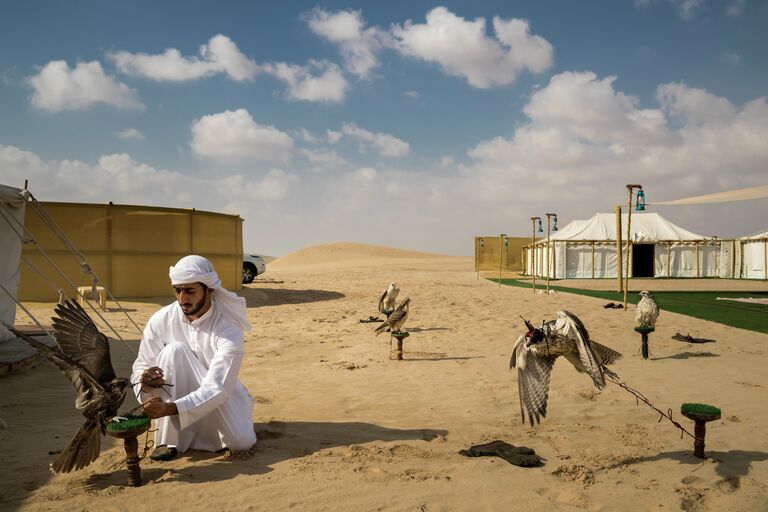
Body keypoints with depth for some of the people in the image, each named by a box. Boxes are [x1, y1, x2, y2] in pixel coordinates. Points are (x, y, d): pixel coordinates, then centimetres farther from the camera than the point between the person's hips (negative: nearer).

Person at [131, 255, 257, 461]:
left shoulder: (228, 329, -24)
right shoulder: (161, 320, -14)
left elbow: (217, 389, -31)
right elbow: (141, 366, -7)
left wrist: (170, 408, -44)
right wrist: (145, 382, -32)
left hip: (222, 401, -1)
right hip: (179, 395, 1)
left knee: (241, 442, -28)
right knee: (175, 349, -28)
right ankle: (168, 440, -19)